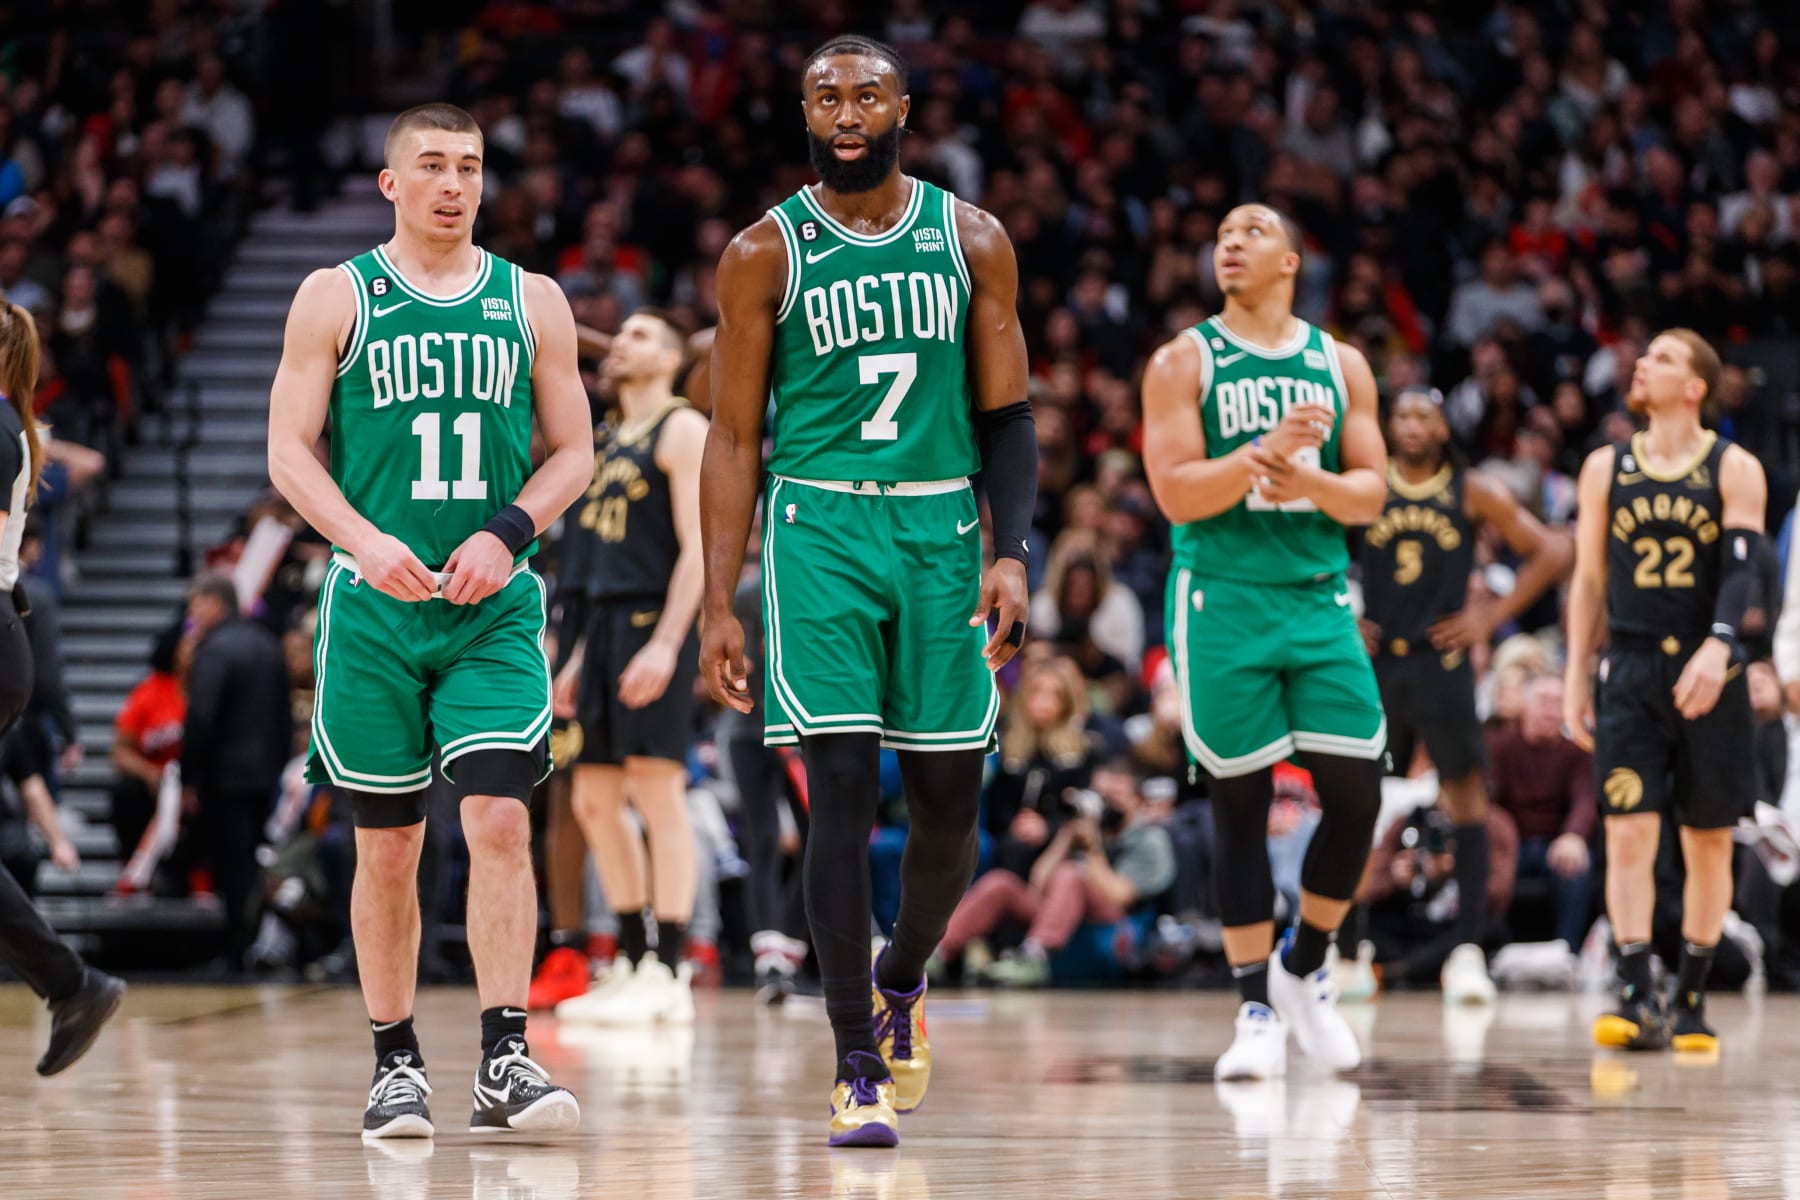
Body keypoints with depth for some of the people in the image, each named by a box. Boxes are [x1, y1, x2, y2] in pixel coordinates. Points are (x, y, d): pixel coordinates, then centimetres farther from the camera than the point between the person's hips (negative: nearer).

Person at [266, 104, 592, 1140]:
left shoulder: (532, 303, 8)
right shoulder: (337, 298, 4)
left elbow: (573, 453, 10)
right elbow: (289, 450, 0)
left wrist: (509, 533, -9)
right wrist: (364, 540, -17)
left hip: (496, 607, 0)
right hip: (375, 604, 0)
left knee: (500, 822, -13)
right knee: (388, 846, 4)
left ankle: (506, 1060, -13)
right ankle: (396, 1064, 16)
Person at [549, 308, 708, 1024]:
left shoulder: (681, 429, -4)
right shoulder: (608, 441, 22)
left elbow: (697, 547, -13)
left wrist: (666, 642, -23)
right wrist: (579, 659, 20)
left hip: (656, 621, -9)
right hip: (606, 623, 9)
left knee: (657, 791, -11)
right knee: (595, 800, 7)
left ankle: (668, 977, -11)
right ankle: (632, 966, 14)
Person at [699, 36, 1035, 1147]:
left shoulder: (972, 240, 5)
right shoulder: (768, 253, 1)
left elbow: (1006, 415, 7)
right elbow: (735, 439, 2)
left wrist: (1012, 554, -7)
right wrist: (718, 607, -3)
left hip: (943, 531, 2)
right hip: (819, 527, -2)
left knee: (949, 800, 3)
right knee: (844, 791, -11)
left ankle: (902, 983, 33)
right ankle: (860, 1073, -8)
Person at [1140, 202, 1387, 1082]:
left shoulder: (1340, 365, 11)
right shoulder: (1184, 362, 1)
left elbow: (1370, 494, 6)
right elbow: (1175, 492, -9)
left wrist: (1309, 481, -14)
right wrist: (1262, 454, -22)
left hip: (1320, 598, 3)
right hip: (1223, 602, -3)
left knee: (1357, 794, -4)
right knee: (1241, 804, -1)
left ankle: (1303, 968, 17)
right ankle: (1256, 1009, 7)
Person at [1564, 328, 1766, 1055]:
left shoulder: (1735, 470, 0)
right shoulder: (1606, 469, 9)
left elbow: (1741, 567, -12)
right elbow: (1589, 580, 13)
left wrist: (1717, 646, -29)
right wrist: (1575, 679, 7)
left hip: (1708, 673, -1)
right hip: (1630, 670, 1)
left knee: (1708, 843, 6)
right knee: (1629, 834, -12)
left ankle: (1692, 1002, 17)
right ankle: (1637, 1001, -17)